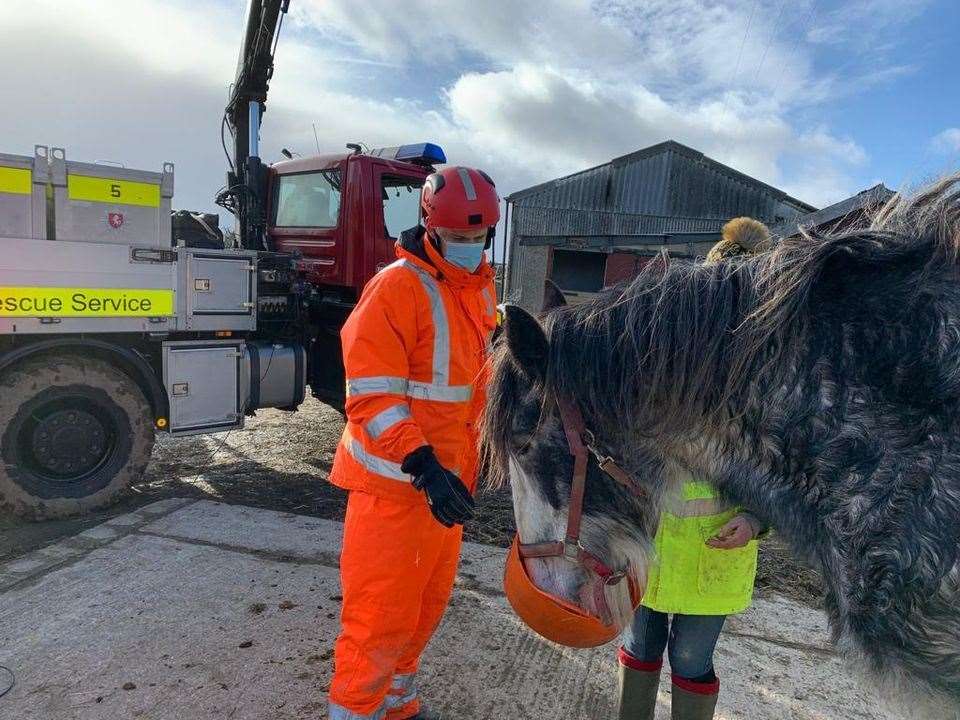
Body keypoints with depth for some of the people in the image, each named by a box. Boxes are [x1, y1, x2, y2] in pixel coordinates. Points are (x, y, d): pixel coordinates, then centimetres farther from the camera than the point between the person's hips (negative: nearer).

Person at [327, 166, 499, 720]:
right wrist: (423, 467, -32)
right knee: (383, 614, 4)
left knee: (429, 602, 22)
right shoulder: (398, 287, -18)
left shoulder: (481, 287, 9)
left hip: (446, 476, 9)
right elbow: (372, 396, -23)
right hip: (395, 482, -8)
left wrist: (465, 462, 20)